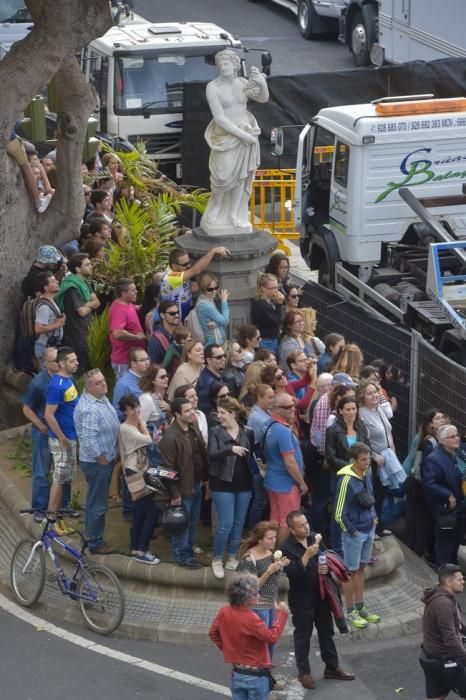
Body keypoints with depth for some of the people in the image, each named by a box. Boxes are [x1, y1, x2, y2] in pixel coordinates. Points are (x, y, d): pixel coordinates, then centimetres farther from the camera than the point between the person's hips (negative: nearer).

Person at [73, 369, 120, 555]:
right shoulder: (89, 410, -28)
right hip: (97, 462, -10)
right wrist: (101, 459, -20)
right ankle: (95, 544, 11)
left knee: (95, 501, 21)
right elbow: (89, 440, -31)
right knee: (97, 504, 1)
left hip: (106, 457, 10)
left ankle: (92, 537, 33)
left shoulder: (101, 397, 4)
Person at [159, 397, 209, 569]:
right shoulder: (170, 437, -23)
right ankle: (182, 556, 19)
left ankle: (189, 551, 34)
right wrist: (175, 493, -18)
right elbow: (169, 468, -21)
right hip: (183, 487, -8)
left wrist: (206, 477, 13)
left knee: (193, 522, 19)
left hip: (196, 484, 8)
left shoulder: (194, 428, 3)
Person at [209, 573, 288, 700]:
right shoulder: (250, 619, -24)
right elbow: (272, 637, -22)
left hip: (237, 674, 6)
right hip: (256, 676, -6)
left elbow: (213, 633, 11)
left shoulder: (224, 612, -3)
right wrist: (281, 613, -17)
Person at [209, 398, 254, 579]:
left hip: (244, 484, 3)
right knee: (226, 524, -6)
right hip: (223, 484, -3)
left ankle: (232, 559, 24)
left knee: (239, 523, 10)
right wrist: (230, 449, -31)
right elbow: (212, 455, -19)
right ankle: (217, 560, 10)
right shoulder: (215, 432, -4)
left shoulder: (248, 433, 2)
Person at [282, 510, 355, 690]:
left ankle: (332, 668, 29)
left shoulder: (315, 538, 0)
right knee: (302, 635, 7)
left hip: (321, 594, 6)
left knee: (326, 631, 16)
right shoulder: (287, 548, -18)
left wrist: (326, 567, -10)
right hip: (301, 598, -6)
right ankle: (304, 672, 19)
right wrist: (307, 555, -33)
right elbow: (293, 573, -26)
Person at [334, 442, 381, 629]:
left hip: (368, 529, 8)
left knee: (361, 568, 18)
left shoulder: (367, 474, 1)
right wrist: (352, 531, -13)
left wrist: (373, 517, 10)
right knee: (351, 571, 5)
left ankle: (360, 607, 30)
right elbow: (339, 513, -20)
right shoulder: (346, 481, -23)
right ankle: (350, 612, 16)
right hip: (353, 533, -8)